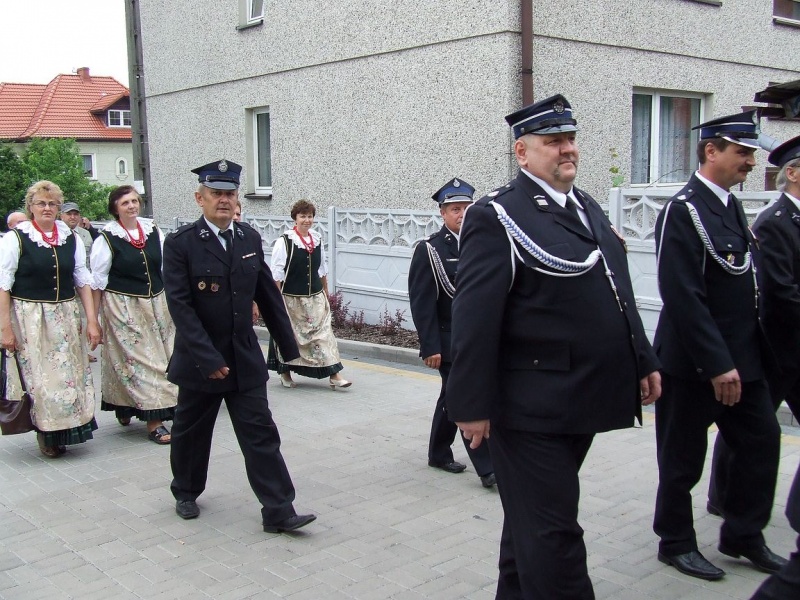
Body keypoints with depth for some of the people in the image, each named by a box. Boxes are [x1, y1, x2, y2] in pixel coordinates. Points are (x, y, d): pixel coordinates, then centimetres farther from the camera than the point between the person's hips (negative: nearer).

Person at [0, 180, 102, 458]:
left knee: (70, 376, 7)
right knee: (39, 378, 2)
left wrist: (92, 320, 1)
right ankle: (46, 433, 19)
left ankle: (64, 432, 23)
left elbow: (83, 281, 7)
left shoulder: (70, 238, 6)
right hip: (29, 318, -3)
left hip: (66, 318, 4)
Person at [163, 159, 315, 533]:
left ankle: (278, 512, 4)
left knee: (261, 435, 0)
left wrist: (287, 345, 10)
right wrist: (208, 359, -21)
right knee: (191, 432, 16)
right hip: (199, 360, -3)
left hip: (245, 359, 3)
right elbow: (180, 306, -17)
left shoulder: (250, 239, 3)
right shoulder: (181, 244, -11)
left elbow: (268, 295, 9)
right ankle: (186, 493, 39)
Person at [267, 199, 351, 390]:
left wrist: (326, 292, 17)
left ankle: (334, 375, -3)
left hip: (315, 297, 4)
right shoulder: (284, 241, -11)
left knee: (324, 332, -2)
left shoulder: (317, 239, 5)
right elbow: (277, 273, -10)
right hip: (291, 298, -4)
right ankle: (285, 374, 26)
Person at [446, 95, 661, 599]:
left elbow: (619, 296, 19)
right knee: (552, 531, 1)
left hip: (580, 404, 8)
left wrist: (643, 363, 16)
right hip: (532, 408, -8)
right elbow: (474, 319, -17)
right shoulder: (497, 217, -13)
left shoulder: (589, 208, 14)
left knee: (533, 520, 22)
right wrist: (472, 405, -18)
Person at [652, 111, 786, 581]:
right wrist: (717, 365, -22)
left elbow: (748, 283, 15)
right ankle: (676, 543, 24)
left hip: (742, 358, 8)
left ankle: (744, 535, 29)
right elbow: (683, 297, -23)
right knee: (684, 457, 6)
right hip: (695, 364, -8)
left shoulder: (731, 206, 11)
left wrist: (748, 356, 12)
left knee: (762, 440, 12)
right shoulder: (683, 211, -16)